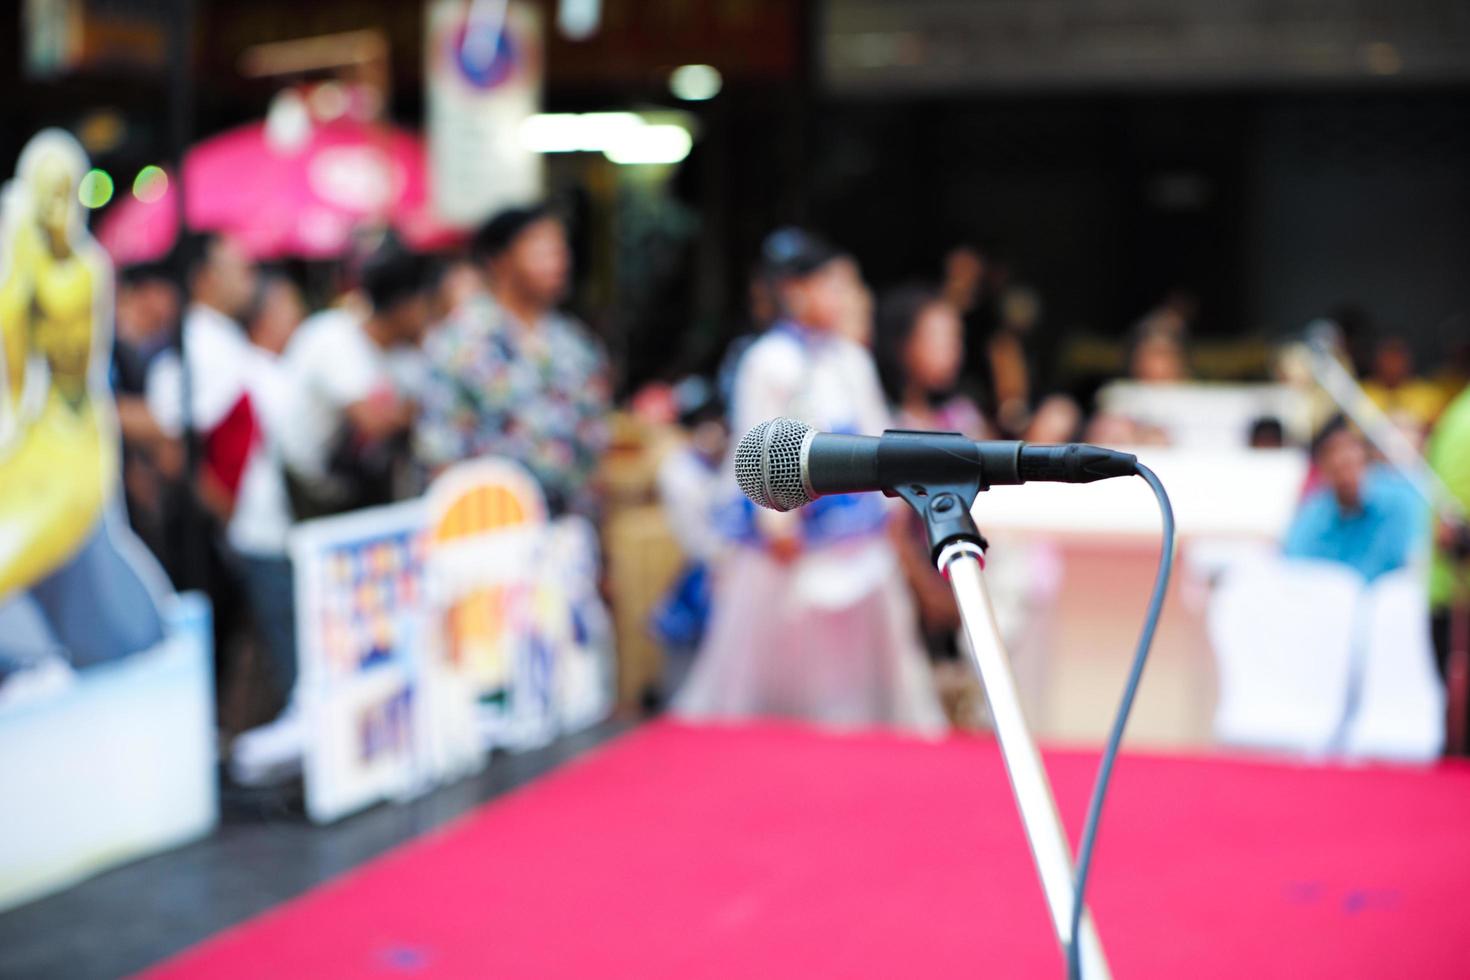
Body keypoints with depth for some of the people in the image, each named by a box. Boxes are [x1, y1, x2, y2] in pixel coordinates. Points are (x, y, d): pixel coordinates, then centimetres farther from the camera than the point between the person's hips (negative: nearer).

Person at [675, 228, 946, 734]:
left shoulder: (853, 360, 11)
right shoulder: (769, 360, -11)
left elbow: (876, 437, 17)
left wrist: (885, 504, 12)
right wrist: (776, 523, -15)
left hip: (858, 535, 7)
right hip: (794, 532, -7)